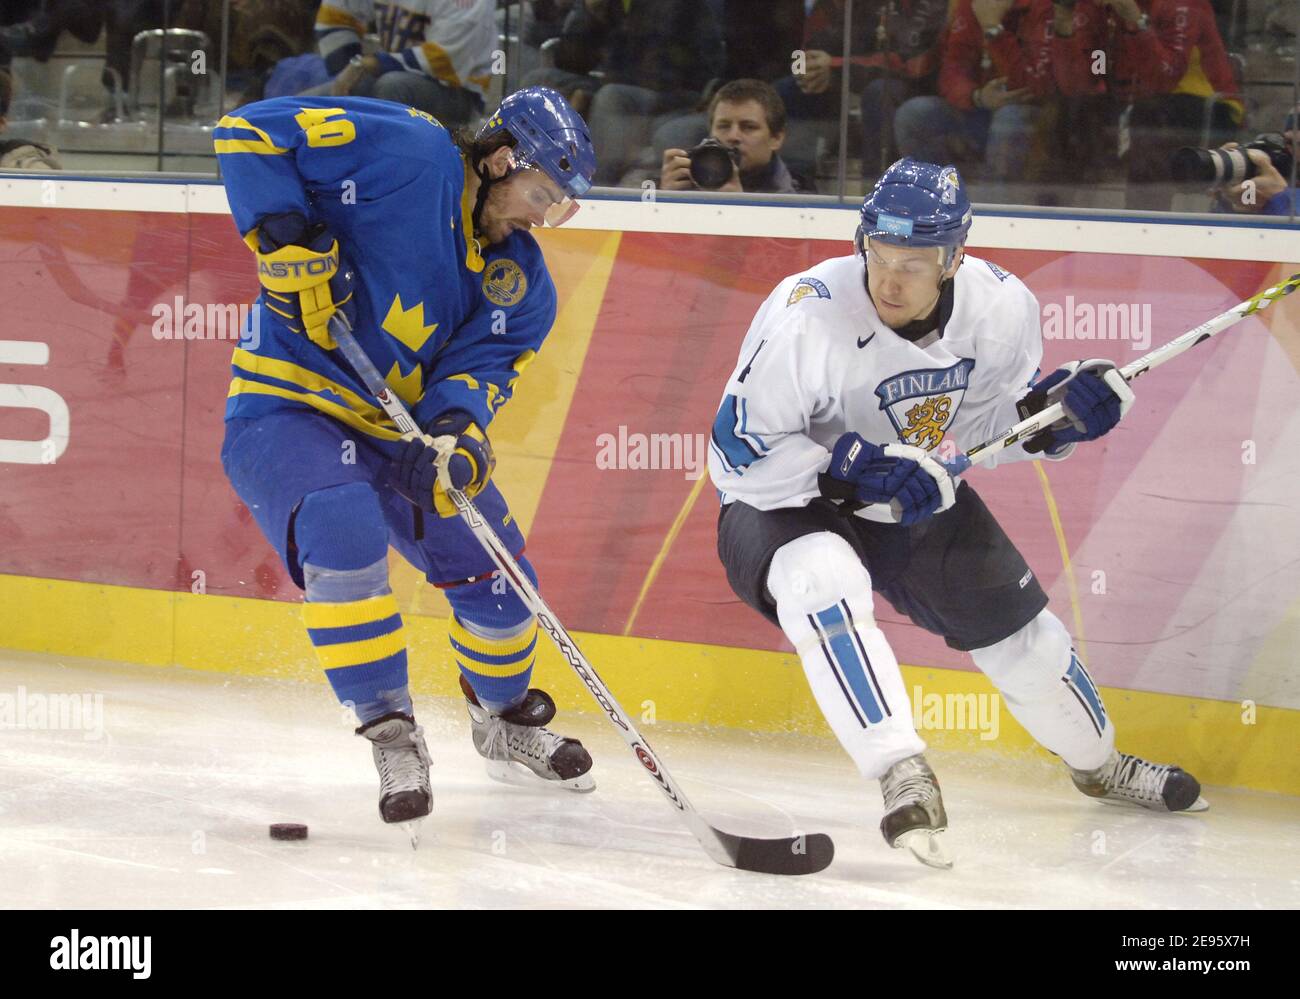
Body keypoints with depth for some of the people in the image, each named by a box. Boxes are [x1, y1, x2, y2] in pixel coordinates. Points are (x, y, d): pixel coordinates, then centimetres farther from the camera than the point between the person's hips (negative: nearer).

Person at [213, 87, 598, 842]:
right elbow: (249, 132, -19)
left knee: (496, 574, 8)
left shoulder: (522, 282, 3)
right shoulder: (403, 154, -18)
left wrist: (457, 434, -31)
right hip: (288, 406, -7)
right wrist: (289, 241, -29)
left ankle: (505, 719, 40)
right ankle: (391, 735, -22)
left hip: (403, 426, 7)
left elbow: (484, 364, -9)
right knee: (344, 527, -35)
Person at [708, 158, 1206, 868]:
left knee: (1021, 633, 12)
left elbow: (980, 427, -2)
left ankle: (1096, 762, 43)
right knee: (824, 580, -38)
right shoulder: (806, 316, -32)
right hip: (786, 507, -5)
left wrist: (1049, 413, -21)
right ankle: (901, 775, -38)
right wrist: (852, 469, -36)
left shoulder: (1002, 309, -17)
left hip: (916, 501, 5)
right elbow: (737, 454, -26)